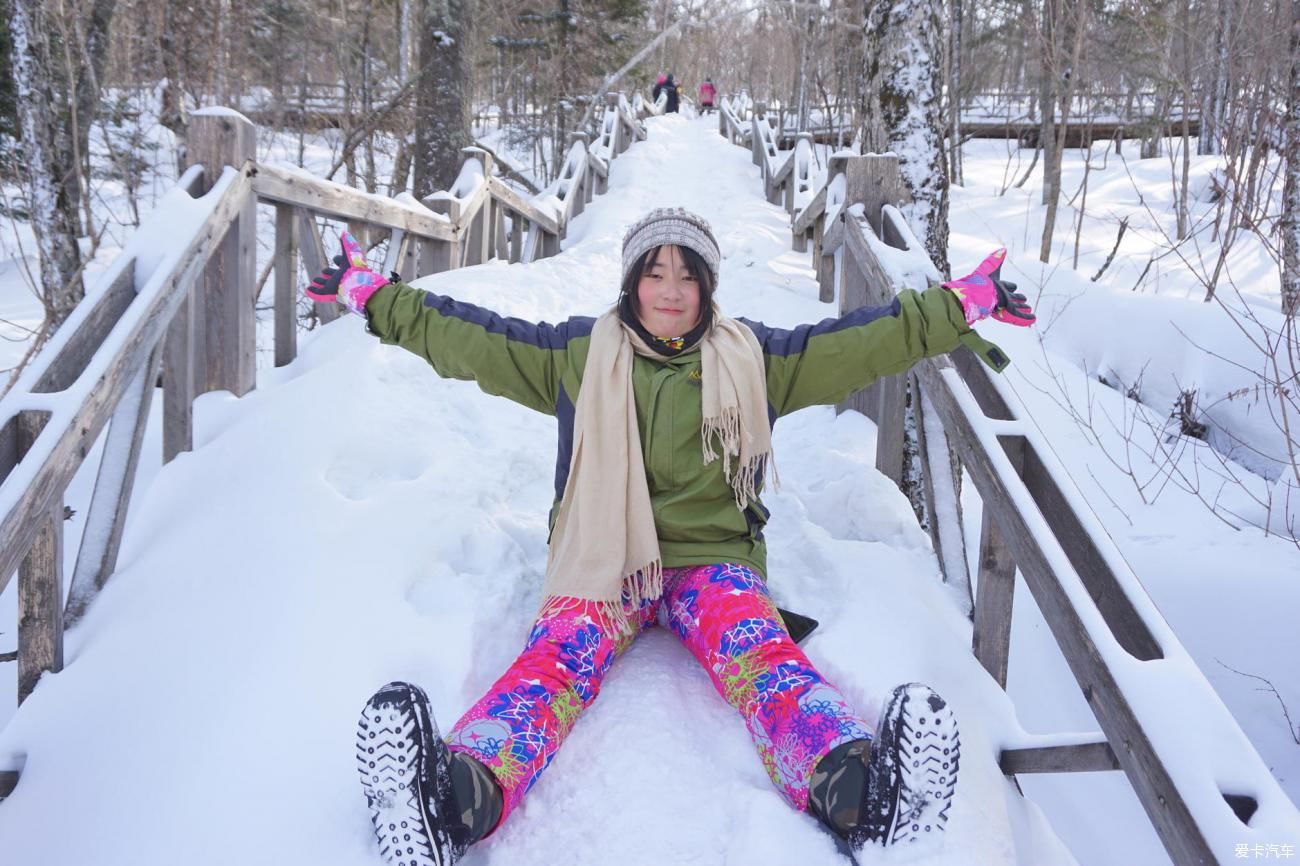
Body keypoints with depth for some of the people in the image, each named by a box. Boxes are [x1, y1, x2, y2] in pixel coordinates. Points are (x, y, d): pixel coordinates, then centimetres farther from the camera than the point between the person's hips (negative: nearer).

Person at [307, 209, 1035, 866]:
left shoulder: (753, 358, 15)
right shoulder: (579, 354, 14)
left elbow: (863, 342, 14)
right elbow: (469, 338, 16)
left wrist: (960, 307, 9)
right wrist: (373, 295, 15)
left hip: (714, 560, 1)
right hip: (602, 563, 0)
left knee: (764, 656, -32)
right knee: (557, 657, -32)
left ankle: (853, 787, -61)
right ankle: (461, 795, -61)